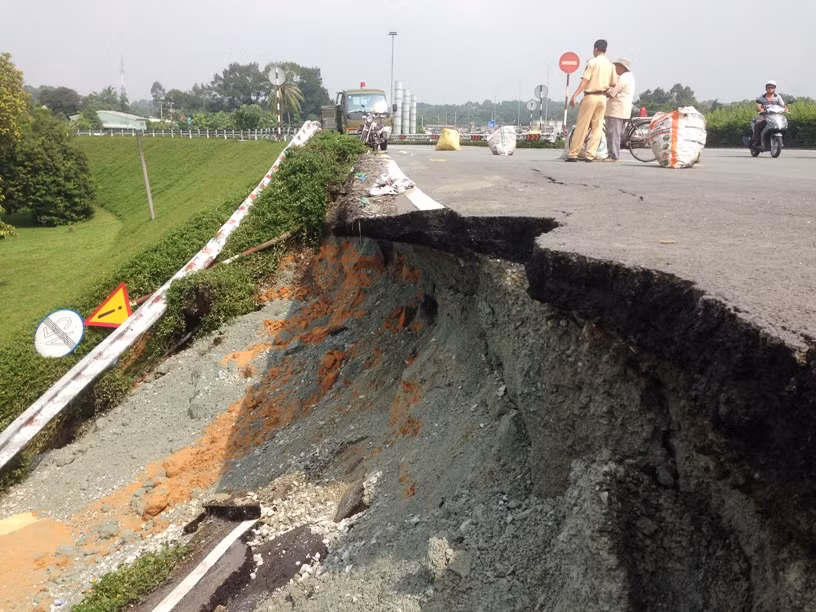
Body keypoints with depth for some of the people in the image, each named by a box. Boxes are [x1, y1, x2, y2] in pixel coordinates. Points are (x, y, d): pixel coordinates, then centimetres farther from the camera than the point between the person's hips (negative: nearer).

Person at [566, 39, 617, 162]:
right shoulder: (610, 64, 11)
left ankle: (573, 154, -5)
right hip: (603, 97, 5)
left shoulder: (592, 62, -5)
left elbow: (585, 80, -14)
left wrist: (574, 95, -17)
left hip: (590, 96, -5)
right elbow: (613, 83, 10)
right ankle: (590, 155, 2)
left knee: (581, 127, -4)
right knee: (597, 128, 6)